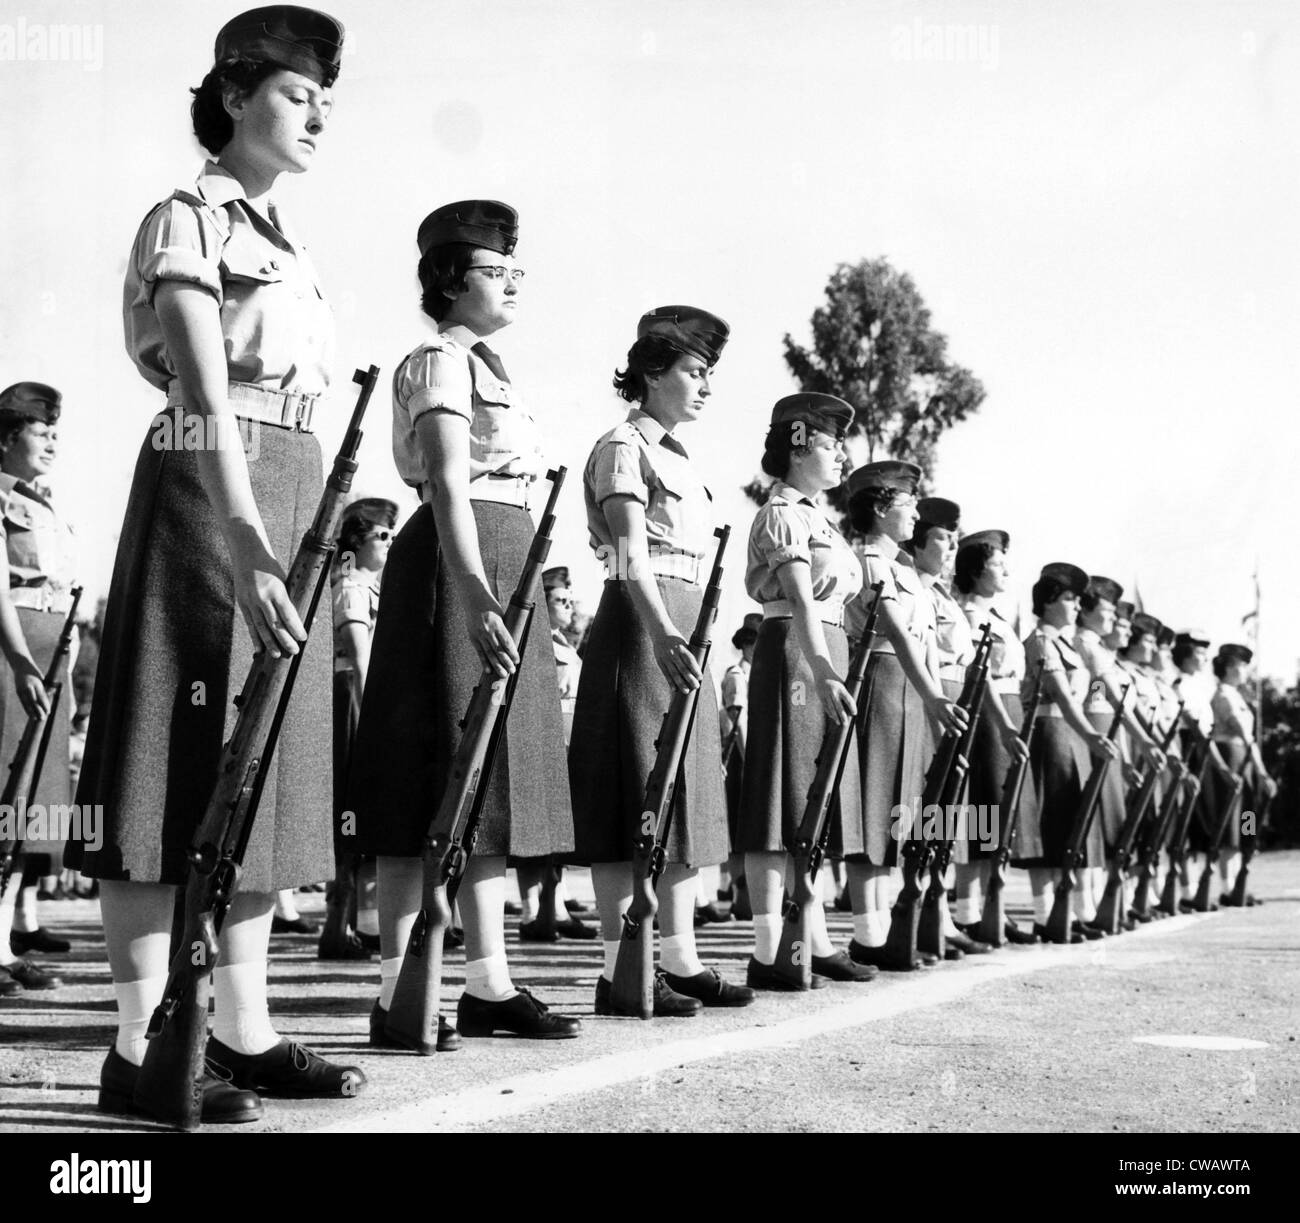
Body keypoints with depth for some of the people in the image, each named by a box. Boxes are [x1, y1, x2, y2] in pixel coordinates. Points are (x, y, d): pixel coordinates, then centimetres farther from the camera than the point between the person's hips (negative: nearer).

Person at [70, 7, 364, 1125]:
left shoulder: (286, 244, 20)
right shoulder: (189, 221, -6)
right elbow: (206, 397, -20)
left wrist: (308, 536, 16)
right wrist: (244, 541, -31)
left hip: (286, 504, 9)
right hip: (207, 497, -9)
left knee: (262, 776, 8)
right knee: (184, 777, -8)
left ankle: (244, 1033, 14)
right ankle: (139, 1051, -4)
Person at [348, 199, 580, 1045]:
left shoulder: (488, 368, 23)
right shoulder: (441, 359, -6)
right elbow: (447, 483, -19)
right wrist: (476, 592, -30)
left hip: (507, 568, 10)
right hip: (458, 567, -10)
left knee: (491, 780, 8)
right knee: (437, 782, -10)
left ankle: (489, 982, 12)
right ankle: (398, 991, -6)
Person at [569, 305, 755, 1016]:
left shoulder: (676, 458, 21)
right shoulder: (623, 448, -7)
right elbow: (631, 553, -21)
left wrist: (688, 638, 19)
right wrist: (663, 632, -34)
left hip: (683, 632, 9)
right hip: (640, 628, -9)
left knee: (683, 797, 8)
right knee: (634, 801, -10)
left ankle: (679, 959, 13)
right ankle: (619, 970, -8)